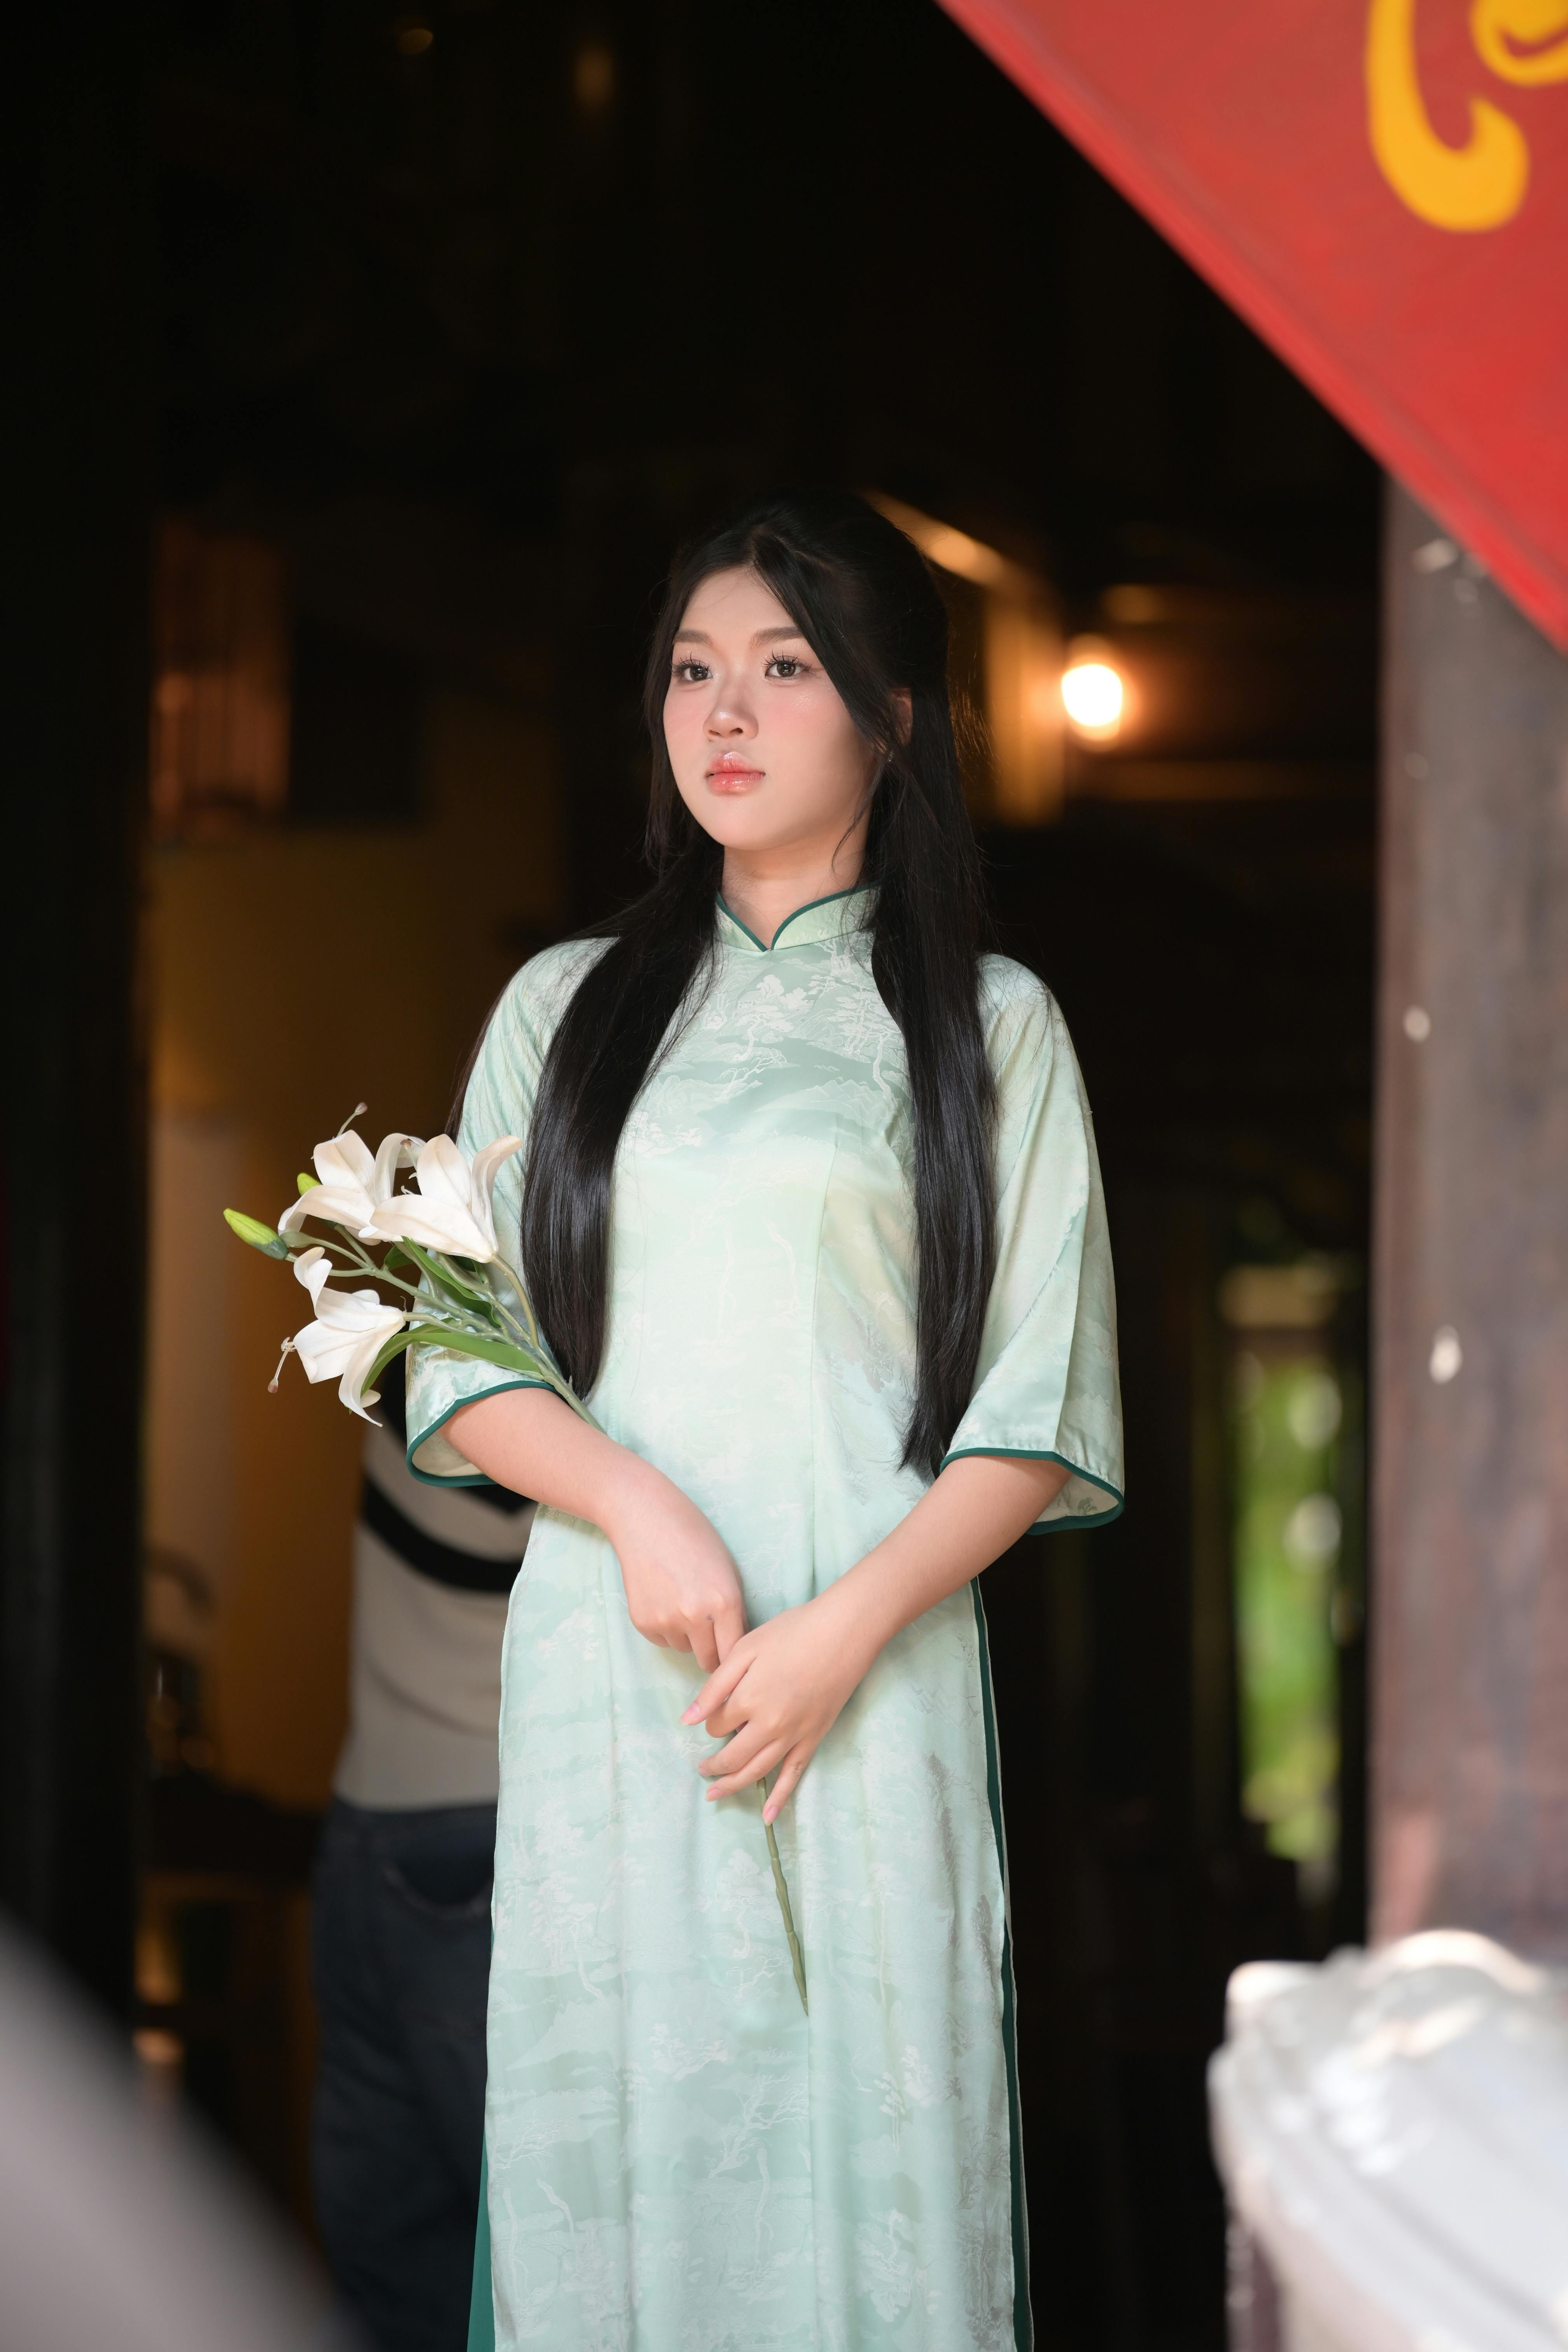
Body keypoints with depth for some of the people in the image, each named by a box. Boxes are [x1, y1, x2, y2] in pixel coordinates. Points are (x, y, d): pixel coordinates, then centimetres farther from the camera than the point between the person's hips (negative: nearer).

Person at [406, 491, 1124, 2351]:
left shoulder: (985, 1027, 7)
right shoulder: (565, 1009, 14)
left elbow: (1038, 1410, 2)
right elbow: (461, 1370, 9)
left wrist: (849, 1627, -11)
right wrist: (633, 1502, -10)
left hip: (876, 1667, -2)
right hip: (601, 1662, 2)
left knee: (861, 2124, -4)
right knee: (614, 2126, 1)